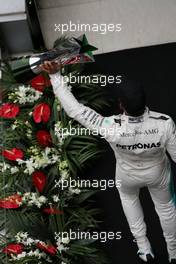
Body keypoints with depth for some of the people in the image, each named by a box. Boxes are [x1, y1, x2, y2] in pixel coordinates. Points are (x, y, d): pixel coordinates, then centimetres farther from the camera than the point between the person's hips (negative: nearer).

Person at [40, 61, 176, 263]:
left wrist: (55, 75, -37)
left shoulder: (112, 129, -43)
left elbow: (75, 110, -39)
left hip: (128, 174, 0)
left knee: (128, 196, 36)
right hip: (158, 172, 1)